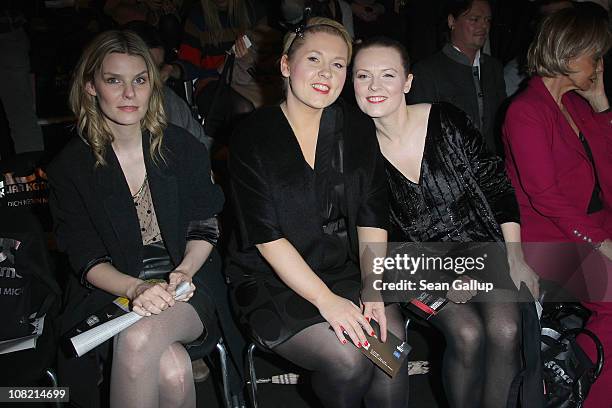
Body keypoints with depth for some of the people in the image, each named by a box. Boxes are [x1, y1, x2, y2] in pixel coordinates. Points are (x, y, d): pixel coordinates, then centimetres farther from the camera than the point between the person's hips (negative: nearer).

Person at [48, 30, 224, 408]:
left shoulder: (183, 148, 5)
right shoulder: (70, 166, 2)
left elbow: (204, 228, 7)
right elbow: (87, 259, -3)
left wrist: (183, 271, -14)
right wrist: (136, 289, -22)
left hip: (184, 289, 1)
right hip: (111, 293, -1)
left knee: (138, 339, -34)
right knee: (172, 369, -32)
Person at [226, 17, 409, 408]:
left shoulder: (358, 128, 5)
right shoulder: (252, 137, -7)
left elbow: (372, 217, 2)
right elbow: (266, 236, -13)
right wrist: (326, 300, -20)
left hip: (346, 270, 4)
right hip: (273, 282, -3)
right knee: (348, 358, -24)